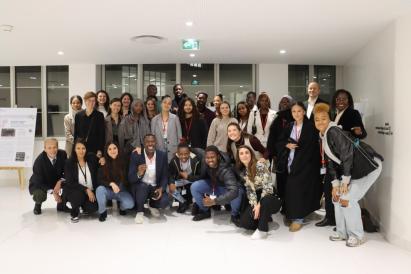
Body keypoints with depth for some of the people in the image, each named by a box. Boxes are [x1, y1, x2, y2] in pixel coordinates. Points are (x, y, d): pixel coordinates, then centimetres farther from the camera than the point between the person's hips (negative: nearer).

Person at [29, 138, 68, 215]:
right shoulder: (39, 161, -27)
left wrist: (60, 181, -29)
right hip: (40, 184, -3)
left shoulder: (62, 154, -19)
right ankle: (38, 205, 8)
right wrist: (53, 192, -34)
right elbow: (39, 182, -25)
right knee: (40, 196, -35)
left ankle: (61, 204, 4)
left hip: (57, 181, 4)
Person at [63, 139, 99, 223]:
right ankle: (74, 212, -2)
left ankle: (83, 204, 18)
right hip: (75, 191, -1)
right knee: (79, 194, -35)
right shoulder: (69, 163, -12)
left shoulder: (92, 158, -7)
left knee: (93, 208, -21)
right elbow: (70, 182, -15)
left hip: (91, 191, 2)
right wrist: (86, 190, -22)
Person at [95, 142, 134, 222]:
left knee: (130, 204, -27)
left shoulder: (123, 161, -6)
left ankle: (121, 207, 12)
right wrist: (111, 183, -27)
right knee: (99, 189, -32)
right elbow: (99, 180, -9)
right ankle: (102, 212, -6)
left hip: (122, 191, 0)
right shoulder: (103, 164, -7)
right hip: (108, 191, 1)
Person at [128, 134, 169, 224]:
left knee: (164, 201, -25)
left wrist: (161, 188, -21)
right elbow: (130, 179, -15)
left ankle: (152, 205, 13)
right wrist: (138, 174, -38)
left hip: (155, 187, 2)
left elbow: (165, 176, -1)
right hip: (140, 186, -1)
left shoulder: (162, 155, -6)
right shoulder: (136, 155, -13)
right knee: (143, 186, -35)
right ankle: (140, 211, -7)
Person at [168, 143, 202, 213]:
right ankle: (183, 202, 4)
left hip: (192, 180, -2)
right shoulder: (174, 160, -20)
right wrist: (171, 182, -33)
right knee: (170, 187, -22)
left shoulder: (195, 160, -27)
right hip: (180, 181, 2)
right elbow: (170, 173, -13)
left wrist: (188, 176, -33)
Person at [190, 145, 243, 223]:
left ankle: (235, 215, -5)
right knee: (194, 186, -22)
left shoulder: (226, 169, -39)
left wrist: (215, 201, -52)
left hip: (225, 189, -4)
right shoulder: (205, 162, -23)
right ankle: (205, 211, 5)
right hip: (212, 184, 4)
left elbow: (234, 191, -49)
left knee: (238, 191, -37)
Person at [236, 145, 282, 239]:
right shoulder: (243, 172, 3)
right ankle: (265, 218, 14)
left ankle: (262, 230, -19)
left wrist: (259, 205, -22)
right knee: (244, 222, -15)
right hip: (257, 200, 5)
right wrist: (255, 205, -17)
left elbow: (268, 187, -21)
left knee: (265, 201, -42)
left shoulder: (260, 165, -16)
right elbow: (250, 190, -1)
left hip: (270, 197, -5)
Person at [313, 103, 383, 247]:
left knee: (347, 199, -12)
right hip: (353, 169, 9)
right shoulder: (323, 137, 6)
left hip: (368, 167, -9)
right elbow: (331, 161, 6)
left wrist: (345, 181, -21)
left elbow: (347, 154, -25)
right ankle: (342, 232, 20)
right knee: (336, 196, 7)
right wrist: (335, 184, 0)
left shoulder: (334, 131, -21)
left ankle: (357, 235, 6)